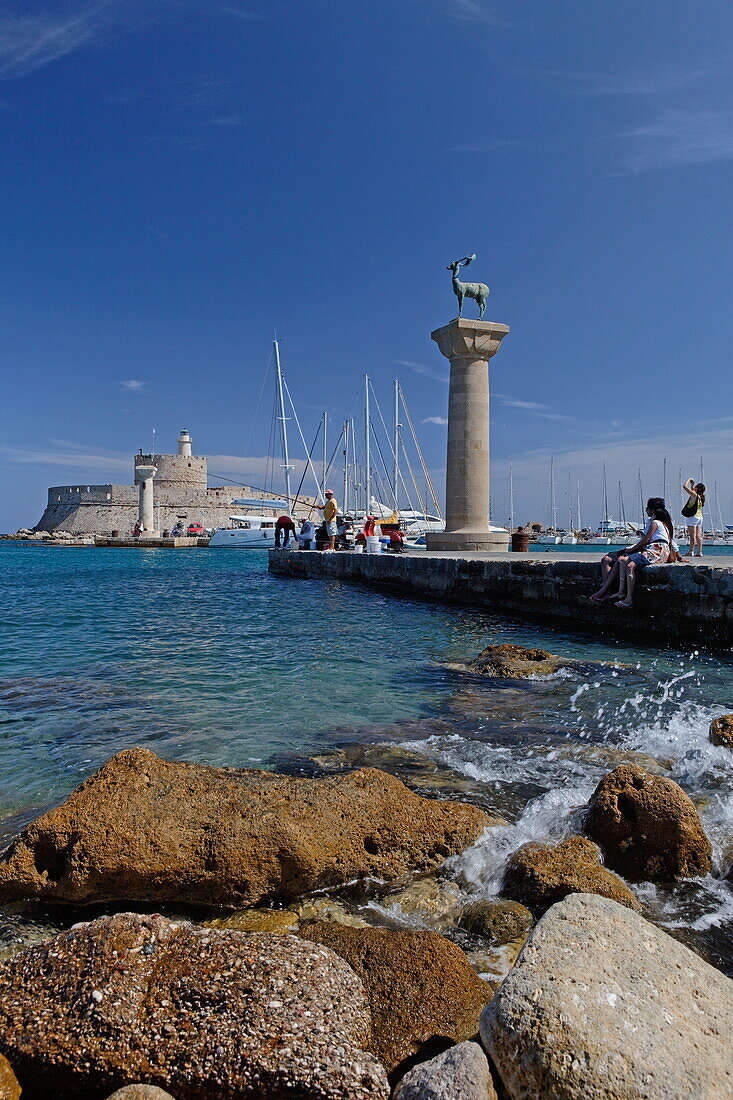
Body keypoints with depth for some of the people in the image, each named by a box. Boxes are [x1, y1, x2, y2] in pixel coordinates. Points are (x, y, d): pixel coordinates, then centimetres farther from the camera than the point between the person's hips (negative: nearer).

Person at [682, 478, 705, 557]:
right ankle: (699, 552, 8)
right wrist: (692, 485, 28)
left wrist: (689, 479, 2)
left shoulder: (694, 494, -12)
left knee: (692, 536, -10)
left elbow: (684, 486, -12)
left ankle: (691, 552, -11)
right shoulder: (700, 496, 11)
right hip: (700, 517, 8)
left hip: (693, 517, -8)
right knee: (698, 536, 8)